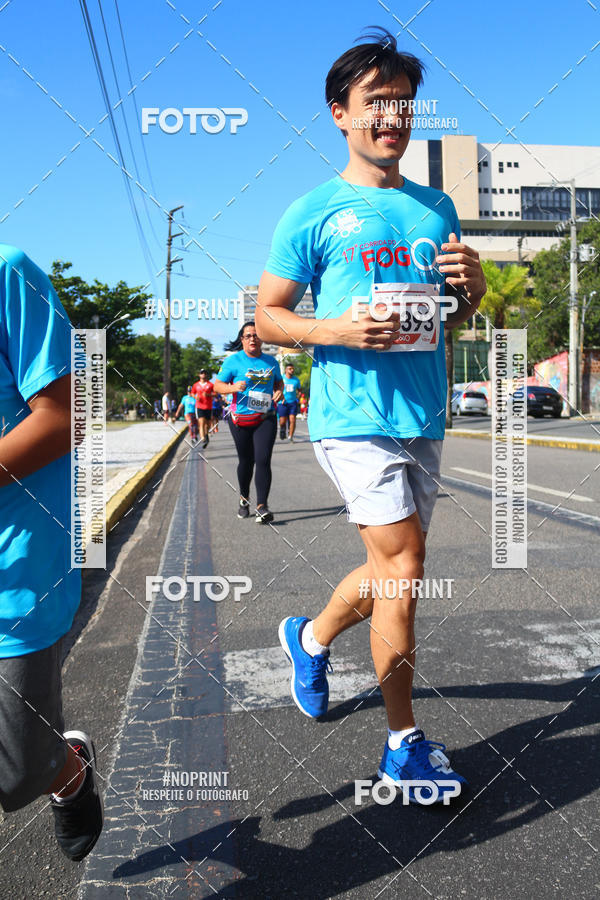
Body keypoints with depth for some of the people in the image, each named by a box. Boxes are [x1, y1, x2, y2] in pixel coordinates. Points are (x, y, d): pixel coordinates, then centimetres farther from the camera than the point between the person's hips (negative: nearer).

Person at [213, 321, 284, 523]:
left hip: (265, 419, 1)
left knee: (263, 460, -11)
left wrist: (279, 391, 2)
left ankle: (262, 506, -13)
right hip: (240, 419, -1)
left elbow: (279, 381, 25)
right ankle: (244, 498, 32)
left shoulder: (271, 361, 9)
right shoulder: (233, 360, 0)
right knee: (246, 461, 8)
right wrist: (233, 387, -20)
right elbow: (217, 385, 0)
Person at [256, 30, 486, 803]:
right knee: (404, 569, -9)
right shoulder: (315, 212, -1)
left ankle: (311, 637, 43)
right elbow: (265, 317, 0)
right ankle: (404, 745, 9)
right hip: (353, 417, -6)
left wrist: (472, 287, -2)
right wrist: (337, 330, -17)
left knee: (394, 571, 15)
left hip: (423, 418, 6)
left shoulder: (437, 208, 14)